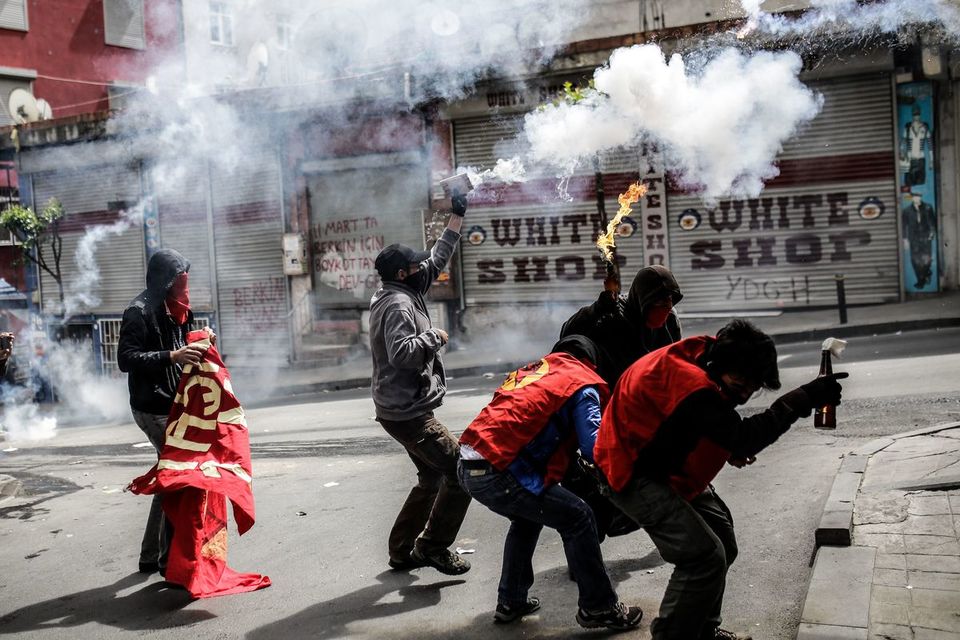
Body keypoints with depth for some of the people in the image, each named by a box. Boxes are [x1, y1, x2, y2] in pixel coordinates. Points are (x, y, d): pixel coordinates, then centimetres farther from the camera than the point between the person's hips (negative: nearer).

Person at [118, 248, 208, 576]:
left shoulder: (170, 308, 13)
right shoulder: (140, 311, -14)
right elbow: (126, 359, -21)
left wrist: (192, 343, 5)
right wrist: (171, 356, -31)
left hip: (171, 404, 9)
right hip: (153, 409, -9)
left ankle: (152, 556, 23)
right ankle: (170, 556, -1)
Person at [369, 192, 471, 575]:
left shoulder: (406, 294, 13)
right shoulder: (398, 304, -16)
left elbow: (437, 260, 22)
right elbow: (402, 351, -31)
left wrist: (457, 217, 23)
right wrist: (435, 337, -16)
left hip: (403, 409, 11)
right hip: (407, 412, -11)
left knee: (433, 477, 19)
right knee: (462, 470, -8)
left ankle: (402, 551, 24)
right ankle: (432, 546, 0)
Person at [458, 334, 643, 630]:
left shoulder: (532, 370, 25)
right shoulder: (581, 383, 4)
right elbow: (593, 448, -6)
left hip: (468, 466, 8)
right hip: (497, 472, -8)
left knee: (528, 516, 30)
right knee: (578, 518, 6)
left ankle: (511, 602, 36)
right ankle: (599, 608, 16)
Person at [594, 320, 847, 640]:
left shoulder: (703, 359, -5)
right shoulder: (690, 384, -34)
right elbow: (742, 439, -35)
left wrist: (732, 446, -4)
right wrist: (803, 398, -34)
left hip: (665, 464, 10)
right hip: (633, 473, -10)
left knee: (722, 543, 14)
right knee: (705, 556, -17)